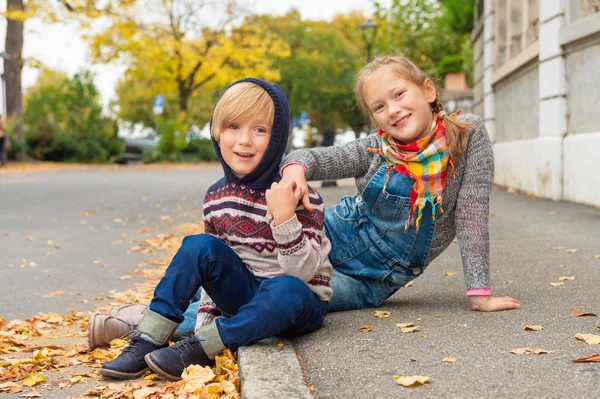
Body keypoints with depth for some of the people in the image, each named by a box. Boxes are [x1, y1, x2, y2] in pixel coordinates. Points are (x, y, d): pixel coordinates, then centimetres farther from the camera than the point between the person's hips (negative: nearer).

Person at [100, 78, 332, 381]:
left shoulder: (299, 196, -16)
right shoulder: (217, 196, 0)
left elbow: (303, 271, -22)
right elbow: (214, 265, 12)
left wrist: (284, 216, -35)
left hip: (296, 301, -4)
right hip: (247, 293, 5)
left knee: (286, 289, -39)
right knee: (198, 246, -17)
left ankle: (196, 349, -29)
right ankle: (148, 341, -18)